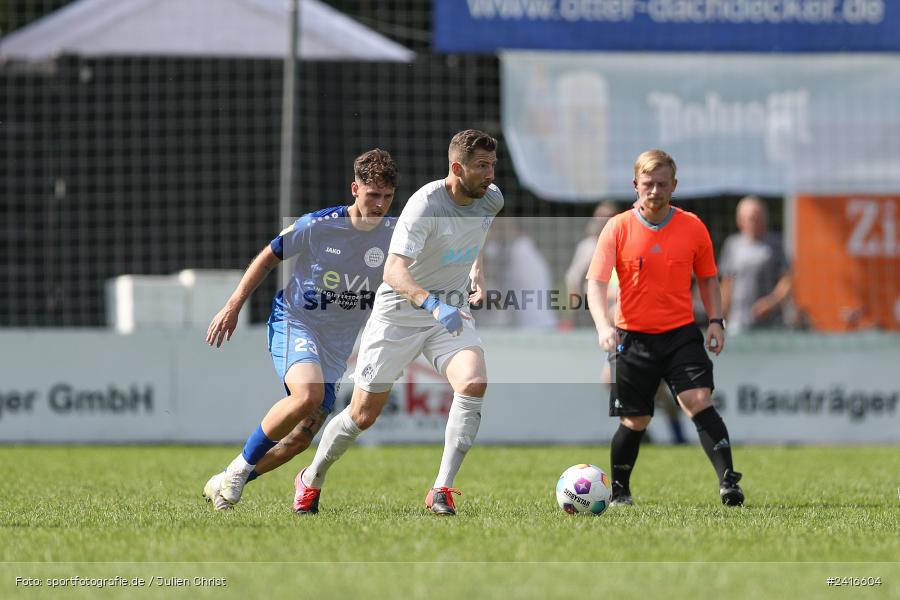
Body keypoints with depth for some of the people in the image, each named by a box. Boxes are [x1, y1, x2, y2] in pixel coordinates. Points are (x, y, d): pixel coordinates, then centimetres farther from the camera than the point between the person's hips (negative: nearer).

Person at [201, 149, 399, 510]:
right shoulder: (316, 226, -13)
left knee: (301, 439, -2)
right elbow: (269, 258, 1)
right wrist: (233, 307, 0)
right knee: (308, 393, -34)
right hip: (294, 322, -4)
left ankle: (223, 485, 18)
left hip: (337, 345, 4)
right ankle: (239, 469, -15)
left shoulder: (396, 234, -5)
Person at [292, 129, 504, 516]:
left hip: (451, 314, 4)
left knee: (474, 382, -25)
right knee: (363, 415, 3)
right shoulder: (426, 204, -25)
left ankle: (442, 490, -23)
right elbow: (393, 270, -37)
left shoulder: (491, 198, -4)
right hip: (398, 314, -4)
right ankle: (311, 480, 30)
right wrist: (432, 304, -51)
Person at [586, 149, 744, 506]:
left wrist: (715, 320, 2)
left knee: (700, 402, -18)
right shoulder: (618, 228, -4)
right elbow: (596, 282, -9)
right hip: (633, 337, -1)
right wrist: (603, 325, -25)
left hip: (681, 333, 1)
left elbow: (707, 277, 15)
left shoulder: (693, 228, 2)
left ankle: (728, 482, -22)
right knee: (635, 421, 5)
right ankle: (619, 491, 26)